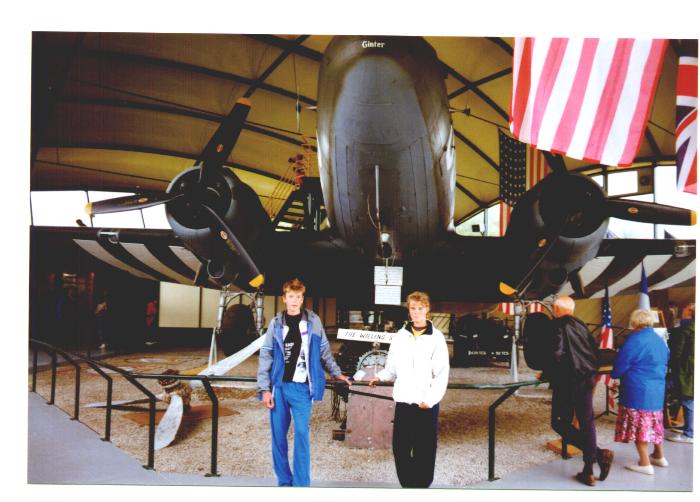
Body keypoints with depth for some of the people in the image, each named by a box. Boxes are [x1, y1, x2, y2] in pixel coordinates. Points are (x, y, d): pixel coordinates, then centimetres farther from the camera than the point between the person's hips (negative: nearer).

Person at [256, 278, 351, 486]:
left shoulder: (313, 321, 2)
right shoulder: (276, 322, 5)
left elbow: (324, 351, 13)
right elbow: (266, 356, 4)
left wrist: (336, 373, 14)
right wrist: (264, 388, -2)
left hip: (302, 386, -2)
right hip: (279, 385, 2)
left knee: (301, 434, -5)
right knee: (278, 434, 7)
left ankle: (301, 484, 4)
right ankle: (284, 481, 21)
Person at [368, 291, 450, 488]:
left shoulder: (436, 337, -2)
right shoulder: (400, 336, 7)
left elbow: (442, 373, -6)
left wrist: (430, 399, -12)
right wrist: (380, 377, 1)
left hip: (427, 404, -3)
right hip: (403, 402, 3)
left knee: (424, 450, 2)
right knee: (400, 449, 5)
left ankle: (422, 484, 16)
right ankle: (407, 484, 20)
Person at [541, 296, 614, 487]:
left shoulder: (559, 326, -8)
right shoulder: (581, 326, 14)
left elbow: (556, 353, -19)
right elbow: (595, 351, 15)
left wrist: (546, 374, -6)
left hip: (567, 381, -7)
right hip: (587, 380, 7)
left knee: (560, 423, 2)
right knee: (586, 424, 10)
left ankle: (599, 453, -10)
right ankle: (588, 471, 11)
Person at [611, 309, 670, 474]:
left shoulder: (634, 339, -16)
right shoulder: (660, 340, 9)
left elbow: (619, 366, -12)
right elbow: (664, 363, 20)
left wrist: (614, 374, 8)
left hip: (637, 391, -8)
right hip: (657, 391, 8)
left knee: (637, 425, 1)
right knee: (654, 423, 20)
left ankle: (645, 463, 4)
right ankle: (659, 456, 33)